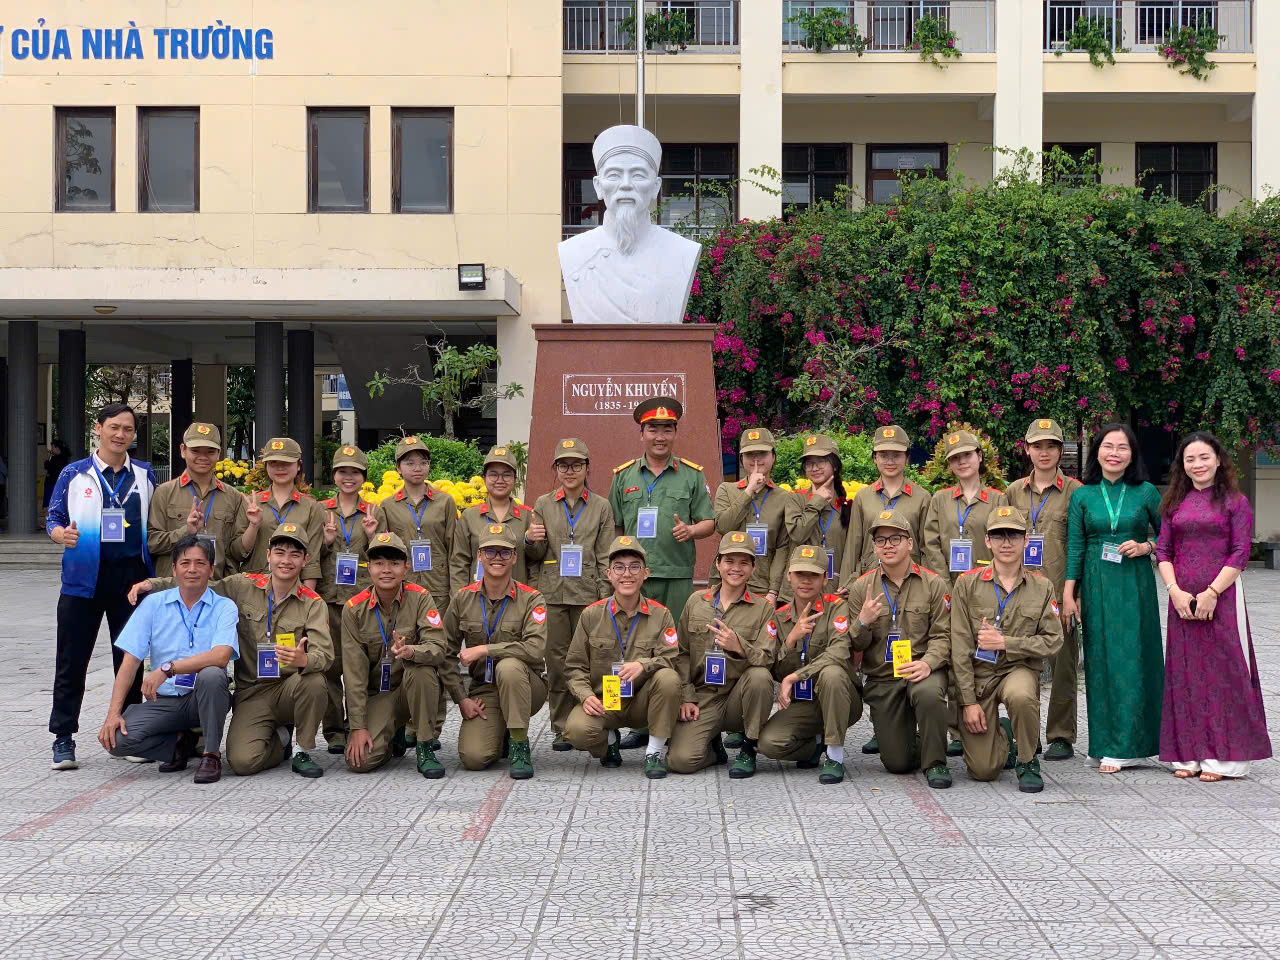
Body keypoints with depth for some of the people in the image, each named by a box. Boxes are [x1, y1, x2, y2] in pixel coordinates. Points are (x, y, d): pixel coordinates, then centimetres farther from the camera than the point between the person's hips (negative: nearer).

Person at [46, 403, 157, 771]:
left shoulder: (145, 475, 10)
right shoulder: (74, 474, 4)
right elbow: (53, 518, 4)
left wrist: (155, 574, -2)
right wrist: (62, 534, -20)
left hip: (132, 576, 2)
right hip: (84, 577, -2)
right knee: (72, 660, 0)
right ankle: (63, 738, 8)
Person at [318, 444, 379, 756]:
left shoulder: (373, 513, 10)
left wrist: (373, 537, -6)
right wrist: (326, 542, -6)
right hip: (328, 598, 0)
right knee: (330, 663, -1)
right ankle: (334, 729, 7)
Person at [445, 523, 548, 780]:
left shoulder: (531, 599, -9)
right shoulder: (463, 598, 2)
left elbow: (536, 649, -25)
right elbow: (447, 654, 5)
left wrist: (483, 650, -23)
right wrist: (461, 698, -3)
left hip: (527, 687, -2)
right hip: (483, 691, 3)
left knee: (508, 666, -37)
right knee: (473, 758, -20)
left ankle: (519, 745, -19)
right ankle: (503, 735, 18)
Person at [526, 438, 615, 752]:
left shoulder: (601, 507, 6)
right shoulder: (543, 505, 8)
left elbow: (605, 557, 5)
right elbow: (536, 557, 10)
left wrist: (605, 597, -2)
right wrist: (531, 540, -12)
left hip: (588, 594, -1)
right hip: (552, 594, 1)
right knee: (557, 661, 2)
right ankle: (562, 728, 9)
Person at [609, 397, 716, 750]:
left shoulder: (692, 475, 8)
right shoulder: (623, 476, 12)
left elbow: (710, 522, 8)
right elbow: (615, 528, 14)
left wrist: (691, 530, -13)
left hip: (677, 575, -1)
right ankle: (640, 724, 9)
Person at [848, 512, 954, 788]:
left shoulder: (933, 583, 0)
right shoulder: (861, 587, 3)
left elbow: (942, 635, -5)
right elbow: (856, 645, 5)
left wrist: (928, 663, -24)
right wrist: (863, 622, -18)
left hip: (923, 671, -1)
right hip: (882, 679, 1)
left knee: (928, 693, -39)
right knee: (897, 763, -3)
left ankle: (935, 762, -14)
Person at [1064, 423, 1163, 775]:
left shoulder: (1146, 492, 2)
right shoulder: (1083, 496, 5)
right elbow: (1075, 547, 5)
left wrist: (1145, 547, -10)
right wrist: (1069, 593, 0)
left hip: (1136, 585, -1)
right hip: (1097, 587, 1)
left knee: (1135, 659, -1)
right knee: (1103, 661, 2)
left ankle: (1131, 742, 7)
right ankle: (1109, 746, 9)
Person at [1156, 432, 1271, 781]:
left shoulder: (1235, 502, 0)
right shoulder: (1175, 503, 12)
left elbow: (1240, 553, -6)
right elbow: (1163, 550, 9)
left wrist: (1211, 592, -13)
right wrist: (1175, 590, -5)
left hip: (1222, 597, -4)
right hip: (1182, 599, 4)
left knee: (1223, 670, -3)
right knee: (1184, 672, 5)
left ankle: (1221, 756, 3)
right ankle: (1189, 754, 12)